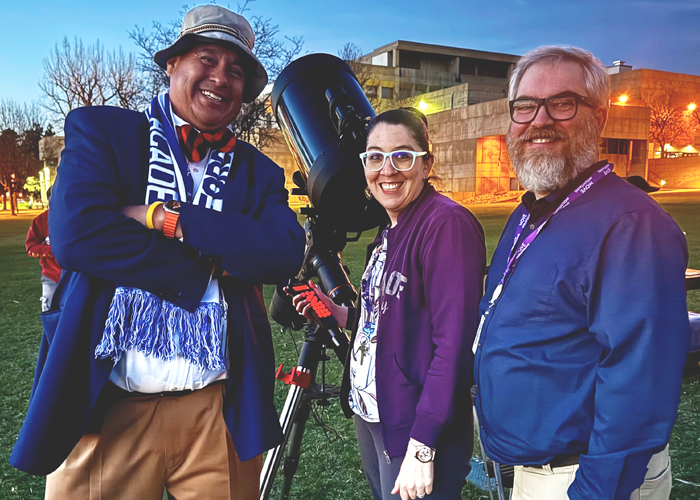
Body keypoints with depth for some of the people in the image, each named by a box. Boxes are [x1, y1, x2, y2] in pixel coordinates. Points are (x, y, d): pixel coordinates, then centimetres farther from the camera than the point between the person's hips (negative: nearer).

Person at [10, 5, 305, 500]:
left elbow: (286, 253, -10)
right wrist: (212, 265, -12)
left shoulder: (258, 171, 8)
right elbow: (76, 233, -14)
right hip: (107, 407, -1)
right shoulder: (100, 130, 2)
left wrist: (167, 217, -15)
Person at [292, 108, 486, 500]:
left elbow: (453, 342, -23)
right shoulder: (389, 230, 9)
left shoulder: (448, 224, -18)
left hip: (413, 428, -8)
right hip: (369, 414, 8)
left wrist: (421, 447, -23)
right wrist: (341, 314, 2)